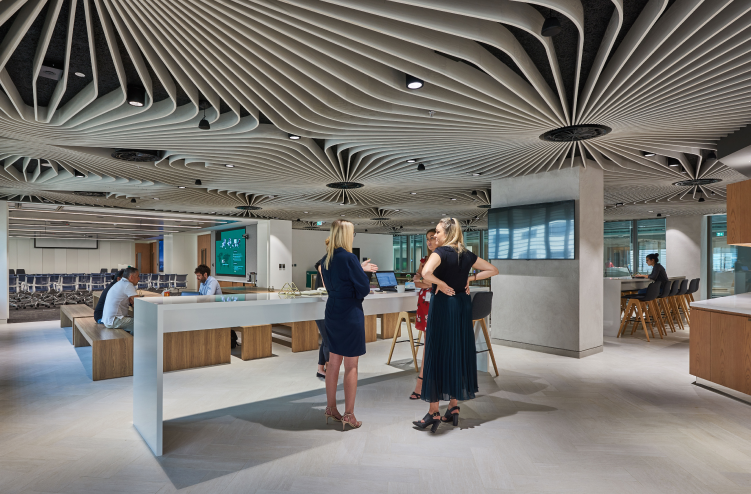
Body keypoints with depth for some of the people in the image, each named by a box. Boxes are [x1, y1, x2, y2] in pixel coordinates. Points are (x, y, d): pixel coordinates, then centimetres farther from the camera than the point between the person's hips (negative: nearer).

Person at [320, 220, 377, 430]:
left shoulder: (327, 258, 6)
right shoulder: (349, 258, -18)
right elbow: (364, 289, -14)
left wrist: (360, 269, 17)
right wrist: (363, 272, 5)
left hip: (332, 314, 8)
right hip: (350, 316, -8)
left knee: (333, 363, 15)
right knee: (351, 366, 3)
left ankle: (331, 409, 26)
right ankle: (348, 415, 10)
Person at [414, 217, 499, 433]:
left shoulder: (441, 252, -12)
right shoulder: (467, 255, 7)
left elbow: (426, 273, -31)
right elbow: (493, 270, 16)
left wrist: (441, 284, -15)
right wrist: (471, 278, 9)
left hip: (443, 305, -6)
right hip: (462, 305, 7)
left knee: (438, 355, 0)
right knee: (458, 354, 13)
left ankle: (434, 412, 6)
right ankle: (453, 408, 22)